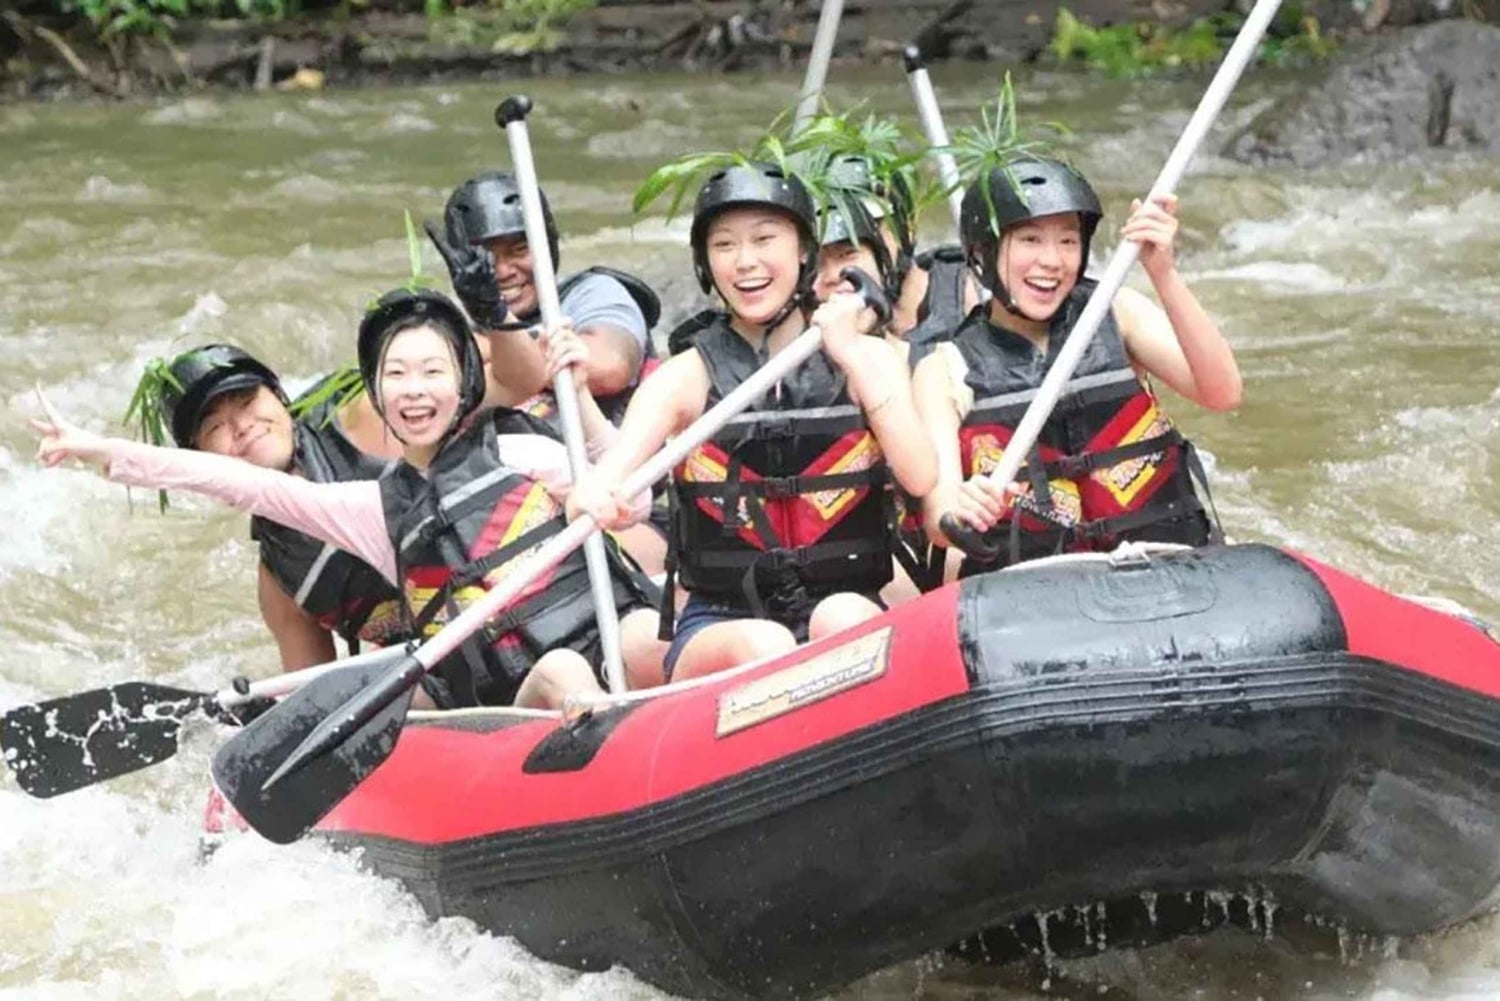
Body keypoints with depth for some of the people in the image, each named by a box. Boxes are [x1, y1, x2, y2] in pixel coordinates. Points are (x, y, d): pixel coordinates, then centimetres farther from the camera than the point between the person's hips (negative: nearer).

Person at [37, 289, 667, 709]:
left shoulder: (517, 453, 14)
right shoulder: (379, 509, 19)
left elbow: (631, 502, 4)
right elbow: (247, 485, 16)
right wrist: (99, 451, 12)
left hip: (605, 638, 0)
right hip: (514, 704, 1)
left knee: (644, 641, -36)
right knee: (560, 672, -36)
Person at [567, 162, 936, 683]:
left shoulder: (867, 357, 9)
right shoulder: (688, 375, 4)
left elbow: (920, 478, -7)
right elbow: (618, 468, -15)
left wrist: (852, 357, -10)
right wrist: (594, 490, -39)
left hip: (848, 610, 1)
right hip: (720, 625, -1)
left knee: (842, 618, -32)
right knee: (765, 647, -33)